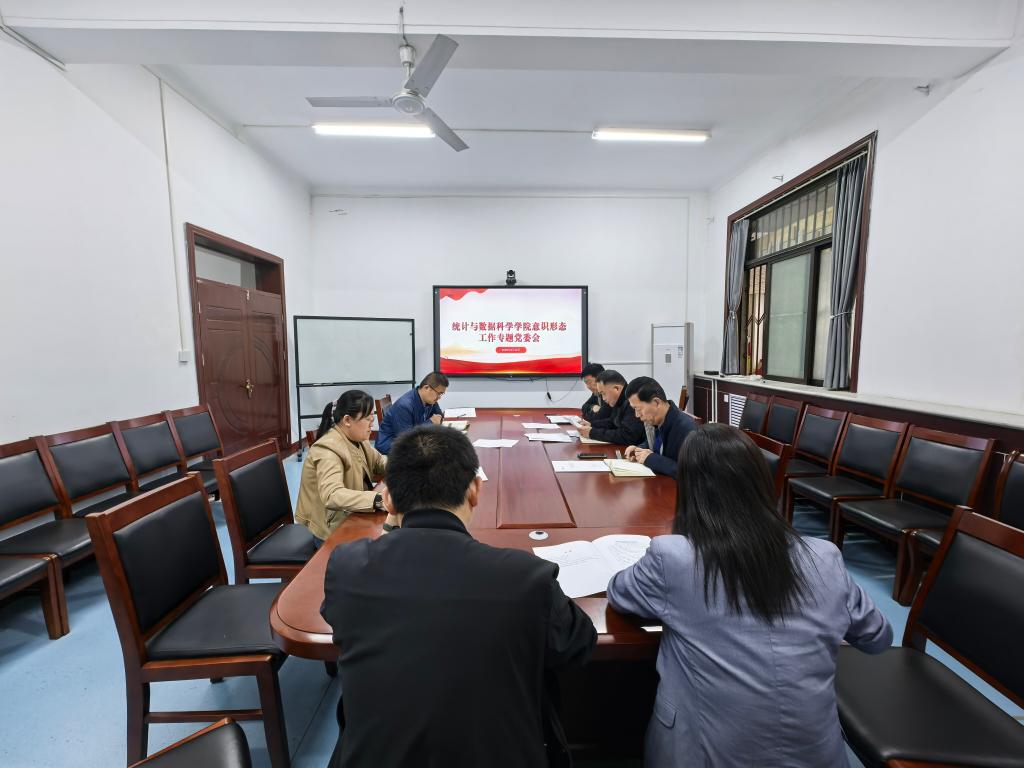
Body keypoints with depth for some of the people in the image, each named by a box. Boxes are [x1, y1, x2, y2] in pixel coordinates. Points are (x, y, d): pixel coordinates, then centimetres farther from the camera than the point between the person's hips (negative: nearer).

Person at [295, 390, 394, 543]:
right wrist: (379, 501, -47)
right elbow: (332, 495, -38)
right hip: (332, 529, -7)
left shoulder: (356, 439, 1)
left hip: (351, 515, 8)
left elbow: (379, 462, 11)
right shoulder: (328, 450, -26)